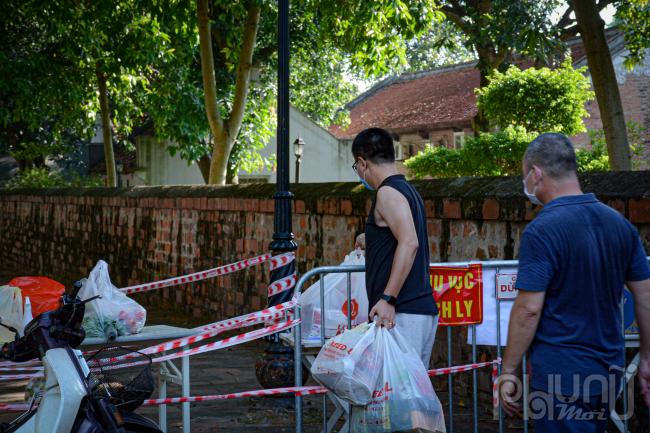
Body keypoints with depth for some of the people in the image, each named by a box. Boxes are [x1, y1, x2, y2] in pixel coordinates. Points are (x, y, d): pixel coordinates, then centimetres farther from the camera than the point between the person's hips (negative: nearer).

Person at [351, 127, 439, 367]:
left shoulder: (388, 192, -9)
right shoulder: (408, 190, 20)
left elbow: (409, 242, -23)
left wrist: (387, 299, -25)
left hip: (401, 314, -10)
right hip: (423, 310, 10)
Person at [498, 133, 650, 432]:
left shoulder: (541, 231, -16)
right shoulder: (620, 224, 6)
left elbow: (529, 309, -18)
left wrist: (508, 372, -9)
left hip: (561, 375, -7)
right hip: (609, 372, 7)